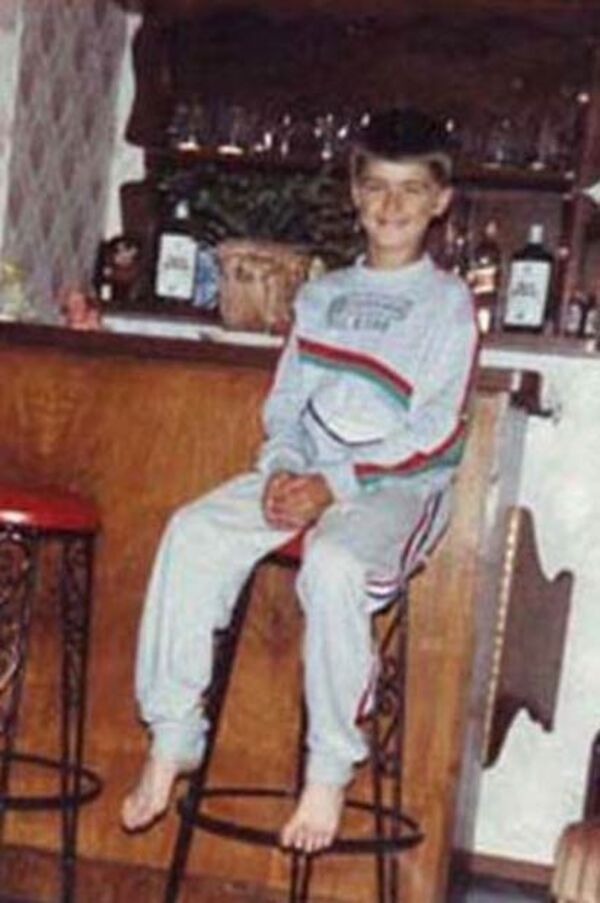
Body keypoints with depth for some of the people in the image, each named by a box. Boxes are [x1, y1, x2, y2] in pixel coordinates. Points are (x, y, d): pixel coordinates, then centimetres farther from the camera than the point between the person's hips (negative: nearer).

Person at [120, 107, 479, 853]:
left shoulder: (447, 302, 1)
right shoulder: (321, 295, 18)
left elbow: (438, 434, -8)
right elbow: (286, 401, 14)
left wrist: (335, 484, -16)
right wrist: (282, 469, -8)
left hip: (397, 485, -5)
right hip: (305, 472, 5)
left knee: (333, 563, -36)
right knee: (193, 532, -20)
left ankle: (331, 768, -20)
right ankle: (172, 738, -13)